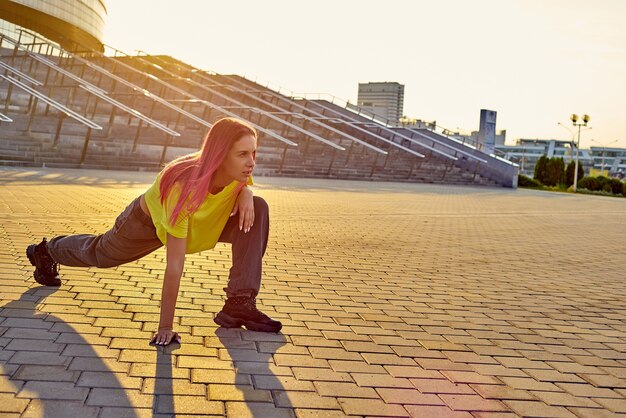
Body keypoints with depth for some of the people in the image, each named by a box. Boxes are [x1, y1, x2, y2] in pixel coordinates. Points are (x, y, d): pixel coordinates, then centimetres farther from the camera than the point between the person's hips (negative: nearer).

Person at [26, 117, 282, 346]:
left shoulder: (238, 171, -31)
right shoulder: (184, 188, -47)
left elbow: (242, 184, -1)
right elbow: (174, 266, -43)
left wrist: (245, 192, -26)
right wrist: (165, 328, -39)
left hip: (202, 220, 4)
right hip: (150, 219, -4)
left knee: (257, 209, -22)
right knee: (99, 253, 24)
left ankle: (239, 304, -20)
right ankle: (45, 251, 59)